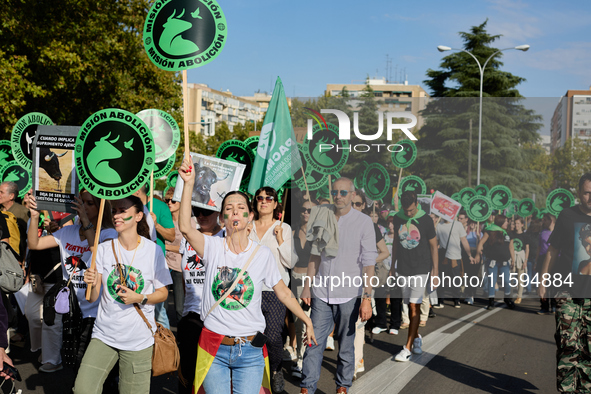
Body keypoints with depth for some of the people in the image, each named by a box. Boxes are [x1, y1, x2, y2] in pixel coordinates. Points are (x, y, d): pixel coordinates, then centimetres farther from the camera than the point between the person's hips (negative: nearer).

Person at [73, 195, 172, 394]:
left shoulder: (153, 250, -4)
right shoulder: (104, 249, 0)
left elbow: (163, 293, 3)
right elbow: (93, 298, -1)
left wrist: (140, 298, -14)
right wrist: (92, 285, -22)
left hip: (139, 338, -1)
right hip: (104, 335, 1)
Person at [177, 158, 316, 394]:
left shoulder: (263, 254, 1)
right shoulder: (213, 248, -3)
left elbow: (283, 293, 10)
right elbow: (185, 228, -22)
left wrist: (307, 321, 13)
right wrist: (189, 184, -27)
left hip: (250, 350, 1)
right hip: (214, 348, 0)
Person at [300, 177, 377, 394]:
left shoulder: (364, 222, -3)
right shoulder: (323, 218, 7)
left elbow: (369, 263, -6)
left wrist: (367, 298, -12)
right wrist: (307, 286, 9)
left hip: (348, 295, -2)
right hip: (321, 294, 3)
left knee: (346, 345, 7)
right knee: (314, 342, 0)